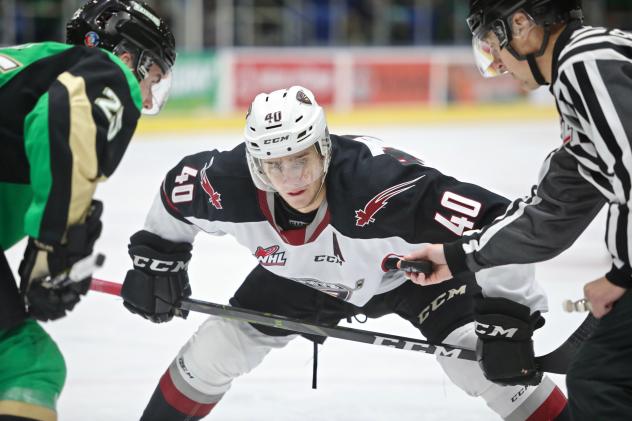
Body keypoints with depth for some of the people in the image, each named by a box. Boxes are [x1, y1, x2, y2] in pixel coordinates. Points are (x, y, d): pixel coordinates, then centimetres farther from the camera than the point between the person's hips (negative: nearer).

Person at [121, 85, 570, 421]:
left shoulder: (381, 183, -46)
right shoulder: (231, 184, -31)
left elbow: (495, 225, -46)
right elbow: (177, 190, -6)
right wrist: (155, 256, 1)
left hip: (415, 269, -4)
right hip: (305, 277, 5)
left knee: (483, 359, -24)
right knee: (217, 345, 2)